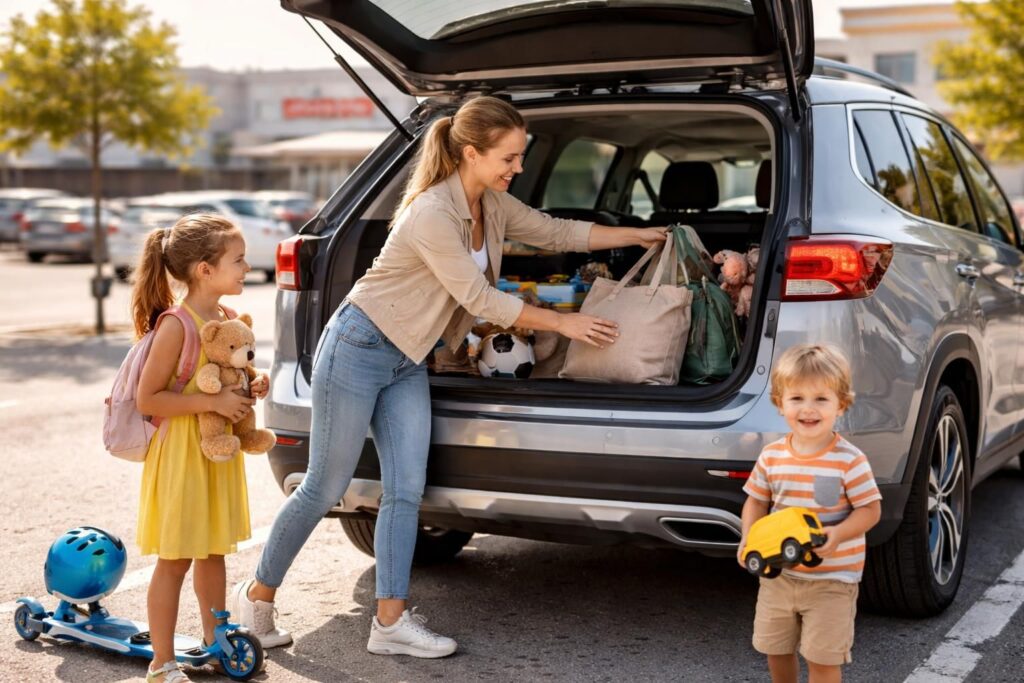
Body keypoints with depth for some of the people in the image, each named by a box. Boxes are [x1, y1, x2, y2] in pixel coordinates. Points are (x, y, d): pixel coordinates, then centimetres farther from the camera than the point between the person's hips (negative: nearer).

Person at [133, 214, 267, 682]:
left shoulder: (227, 318, 6)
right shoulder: (176, 326, -19)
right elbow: (147, 399, -21)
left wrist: (249, 389, 1)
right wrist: (212, 402, -25)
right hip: (181, 453, -8)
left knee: (214, 551, 18)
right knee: (175, 559, 1)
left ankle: (215, 639, 33)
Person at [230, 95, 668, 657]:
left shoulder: (493, 206, 1)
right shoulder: (431, 215, -26)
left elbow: (557, 233, 12)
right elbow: (481, 301, -21)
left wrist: (641, 235, 11)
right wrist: (562, 323, -12)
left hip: (407, 361, 8)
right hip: (357, 351, -8)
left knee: (406, 491, 2)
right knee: (324, 490, 1)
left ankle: (390, 622, 7)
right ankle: (257, 595, 20)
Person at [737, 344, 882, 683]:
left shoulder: (849, 460, -16)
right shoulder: (771, 457, -3)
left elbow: (870, 510, -11)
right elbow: (756, 501, 7)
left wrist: (838, 533, -28)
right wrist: (749, 537, -10)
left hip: (831, 580, -4)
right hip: (778, 575, 4)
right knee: (776, 649, 18)